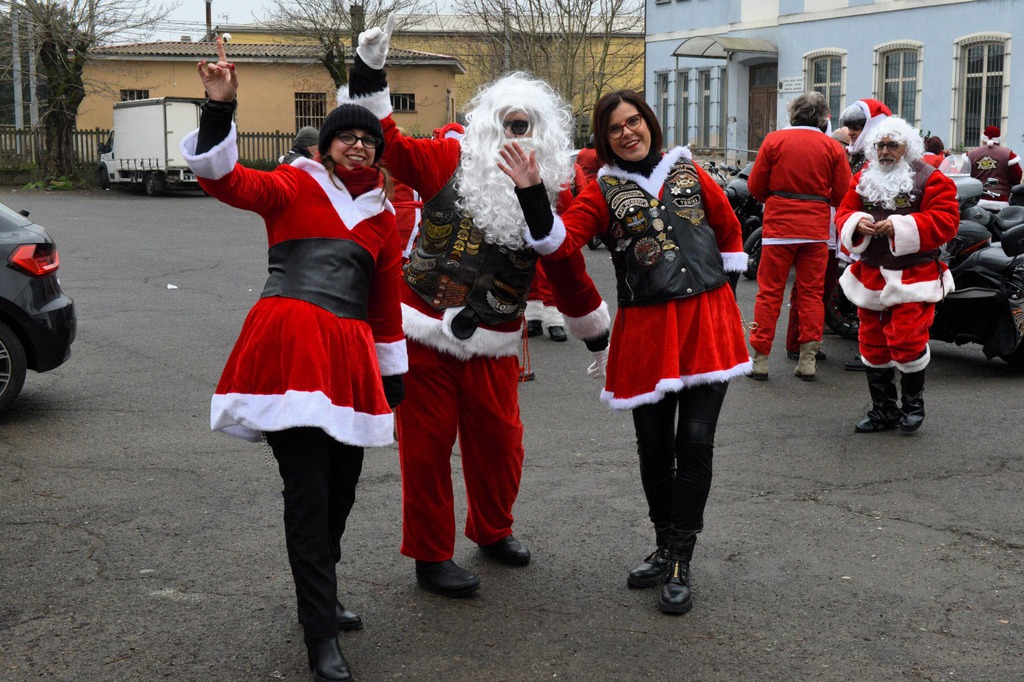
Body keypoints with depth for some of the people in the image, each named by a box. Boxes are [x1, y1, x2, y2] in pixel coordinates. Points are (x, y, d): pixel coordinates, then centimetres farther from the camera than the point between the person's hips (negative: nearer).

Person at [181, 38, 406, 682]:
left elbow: (387, 300, 23)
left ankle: (319, 598, 33)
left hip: (350, 355, 5)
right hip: (290, 344, -5)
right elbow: (229, 179, -12)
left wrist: (393, 374, 23)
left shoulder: (382, 215, 19)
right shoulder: (296, 185, 6)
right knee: (308, 491, -10)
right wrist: (221, 108, -26)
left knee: (342, 485, 10)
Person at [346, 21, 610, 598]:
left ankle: (493, 529, 38)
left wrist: (596, 329, 18)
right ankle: (431, 556, 18)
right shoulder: (449, 161, -1)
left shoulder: (551, 191, 4)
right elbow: (389, 144, -4)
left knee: (500, 443, 10)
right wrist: (370, 78, -13)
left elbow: (567, 269, 12)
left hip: (492, 345, 2)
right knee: (427, 444, 3)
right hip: (424, 333, -2)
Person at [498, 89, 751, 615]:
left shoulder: (689, 174, 8)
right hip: (645, 329, 0)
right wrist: (533, 194, -25)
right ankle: (665, 546, 28)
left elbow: (729, 230, 18)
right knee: (654, 445, 7)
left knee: (695, 441, -5)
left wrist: (723, 289, 16)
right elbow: (559, 241, -12)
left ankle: (679, 565, 5)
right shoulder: (604, 191, 3)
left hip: (707, 323, 0)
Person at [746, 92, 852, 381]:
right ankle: (808, 359, 9)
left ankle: (759, 358, 3)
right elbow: (842, 194, 1)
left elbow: (755, 186, 1)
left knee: (769, 292, 4)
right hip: (816, 228, 1)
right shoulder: (833, 147, 0)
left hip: (778, 226, -1)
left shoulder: (774, 140, -2)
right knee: (812, 292, 9)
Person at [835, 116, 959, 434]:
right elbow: (843, 214, 11)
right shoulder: (863, 179, 11)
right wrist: (856, 223, -13)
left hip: (913, 276, -5)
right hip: (871, 275, 5)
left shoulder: (930, 179, -5)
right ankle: (883, 410, 21)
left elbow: (945, 221, -13)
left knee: (906, 342, -11)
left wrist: (902, 226, -23)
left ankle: (913, 403, 13)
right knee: (873, 344, 8)